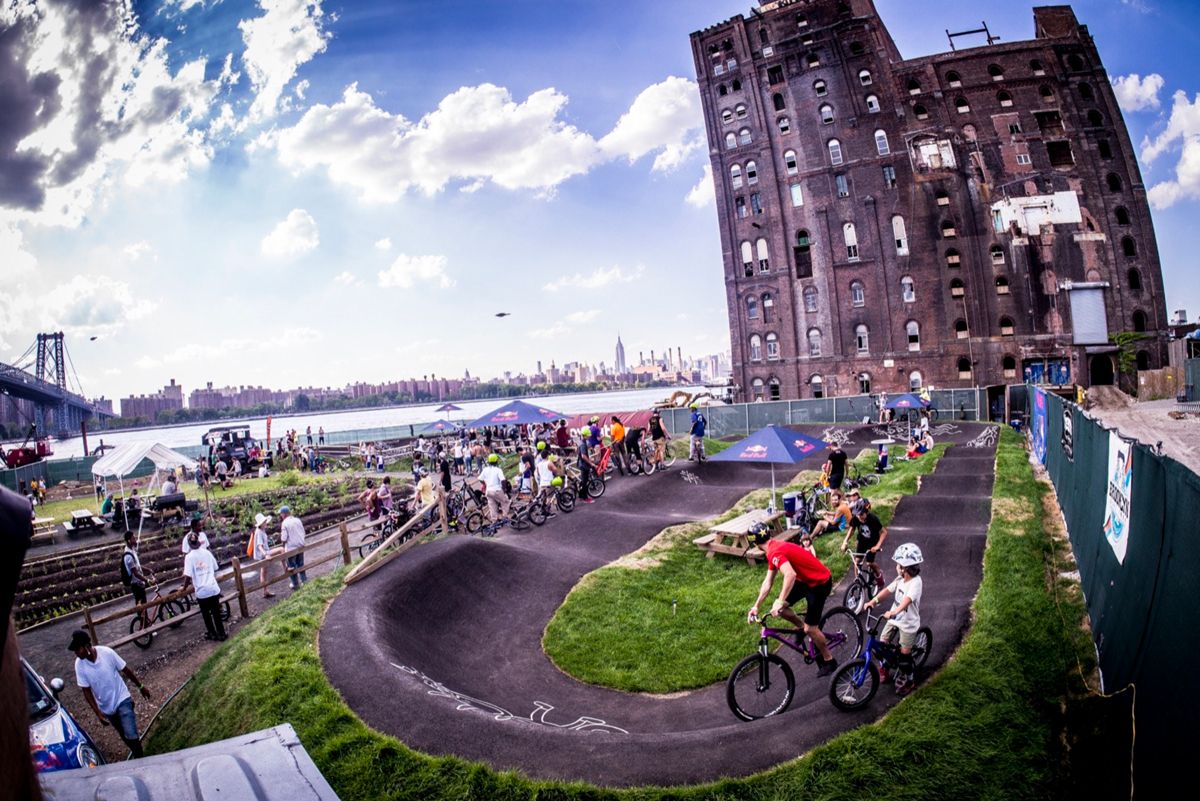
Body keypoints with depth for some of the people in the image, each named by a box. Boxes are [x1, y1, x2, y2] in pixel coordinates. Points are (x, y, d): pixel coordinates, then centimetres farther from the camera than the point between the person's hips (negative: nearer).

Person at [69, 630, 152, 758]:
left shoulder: (107, 652, -22)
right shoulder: (79, 665, -16)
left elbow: (126, 670, -7)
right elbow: (87, 691, -7)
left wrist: (141, 686, 2)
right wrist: (98, 713, -11)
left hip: (122, 699, -3)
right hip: (106, 707, 3)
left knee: (131, 735, -13)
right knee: (124, 736, 19)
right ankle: (137, 754, 42)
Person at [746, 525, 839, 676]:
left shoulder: (775, 552, -25)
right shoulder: (775, 549, 5)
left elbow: (790, 575, -43)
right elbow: (768, 582, 8)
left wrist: (780, 601, -43)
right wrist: (756, 606, 7)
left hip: (820, 583, -9)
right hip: (806, 579, 9)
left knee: (810, 629, -2)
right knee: (779, 608, 2)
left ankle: (830, 662, 17)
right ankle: (801, 626, 26)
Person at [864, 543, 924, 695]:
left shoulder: (916, 582, -26)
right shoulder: (900, 579, -3)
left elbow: (907, 599, -40)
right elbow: (888, 590, 0)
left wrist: (894, 612, -53)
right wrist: (873, 601, -12)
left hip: (908, 622, -6)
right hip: (894, 618, 6)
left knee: (905, 653, 3)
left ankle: (907, 680, 24)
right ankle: (884, 667, 30)